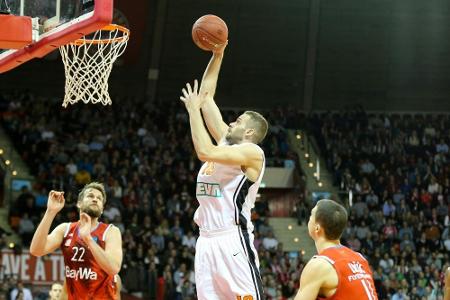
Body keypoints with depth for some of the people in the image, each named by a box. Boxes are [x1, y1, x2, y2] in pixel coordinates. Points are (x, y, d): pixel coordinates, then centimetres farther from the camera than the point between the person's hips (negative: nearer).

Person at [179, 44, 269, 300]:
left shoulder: (252, 152, -5)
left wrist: (193, 110, -8)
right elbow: (207, 97, 21)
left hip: (233, 241, -8)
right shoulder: (227, 143, 18)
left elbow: (205, 151, -19)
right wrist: (217, 56, 16)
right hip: (207, 240, 8)